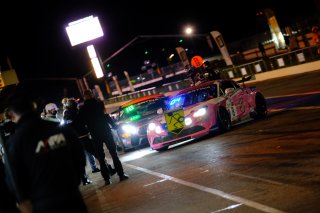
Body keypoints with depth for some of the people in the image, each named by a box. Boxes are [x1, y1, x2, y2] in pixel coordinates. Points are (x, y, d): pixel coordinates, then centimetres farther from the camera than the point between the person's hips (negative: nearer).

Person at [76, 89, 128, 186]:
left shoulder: (82, 109, 3)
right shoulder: (98, 103, -3)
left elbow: (80, 122, 7)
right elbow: (106, 116, -10)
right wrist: (114, 125, -1)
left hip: (95, 135, 1)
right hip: (105, 131, -1)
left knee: (101, 157, 8)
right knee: (114, 153, 5)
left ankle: (107, 178, 4)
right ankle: (121, 174, 2)